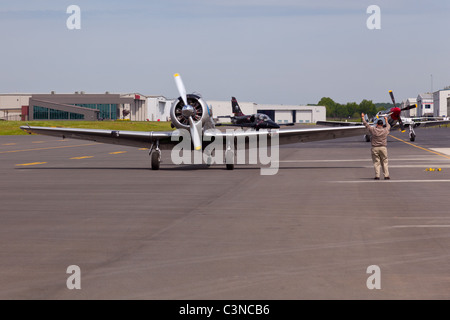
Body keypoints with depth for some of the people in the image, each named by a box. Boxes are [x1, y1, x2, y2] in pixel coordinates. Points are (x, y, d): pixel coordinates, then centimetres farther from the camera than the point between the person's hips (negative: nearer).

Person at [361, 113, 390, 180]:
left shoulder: (373, 130, -4)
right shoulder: (385, 130, 1)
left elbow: (366, 124, 9)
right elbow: (388, 126, 25)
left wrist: (363, 117, 24)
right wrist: (386, 120, 43)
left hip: (375, 148, -1)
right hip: (383, 148, 1)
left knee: (376, 162, 2)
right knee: (384, 162, 6)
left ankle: (377, 176, -3)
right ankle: (386, 175, 3)